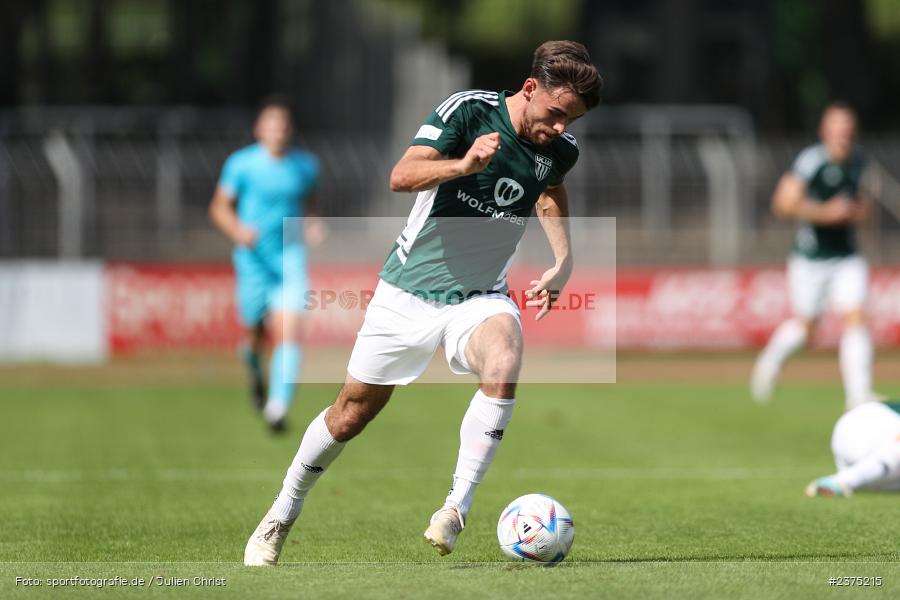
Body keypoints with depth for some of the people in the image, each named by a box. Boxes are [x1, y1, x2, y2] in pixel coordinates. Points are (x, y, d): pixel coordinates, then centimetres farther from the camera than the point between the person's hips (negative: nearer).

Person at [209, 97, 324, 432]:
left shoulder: (305, 165, 3)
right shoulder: (241, 163, -4)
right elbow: (220, 207, 2)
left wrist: (312, 224, 1)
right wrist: (237, 229, -17)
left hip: (290, 256, 1)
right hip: (253, 257, -1)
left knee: (288, 331, -16)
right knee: (256, 330, 9)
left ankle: (278, 407, -20)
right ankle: (252, 356, 47)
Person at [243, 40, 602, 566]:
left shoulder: (561, 150, -3)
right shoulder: (468, 110, -17)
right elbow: (403, 176, -30)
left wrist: (563, 260, 16)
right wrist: (464, 164, -47)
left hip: (480, 296, 2)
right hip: (410, 289, -2)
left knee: (503, 365, -32)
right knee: (353, 412, 7)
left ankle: (456, 508, -27)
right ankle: (282, 515, 30)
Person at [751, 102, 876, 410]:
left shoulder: (856, 160, 4)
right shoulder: (812, 160, -19)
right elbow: (784, 202, -27)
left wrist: (858, 208, 5)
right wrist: (827, 212, -26)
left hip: (847, 257, 4)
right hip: (811, 259, -4)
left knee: (855, 318, -11)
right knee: (803, 324, 9)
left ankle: (858, 395, -10)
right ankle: (771, 360, 41)